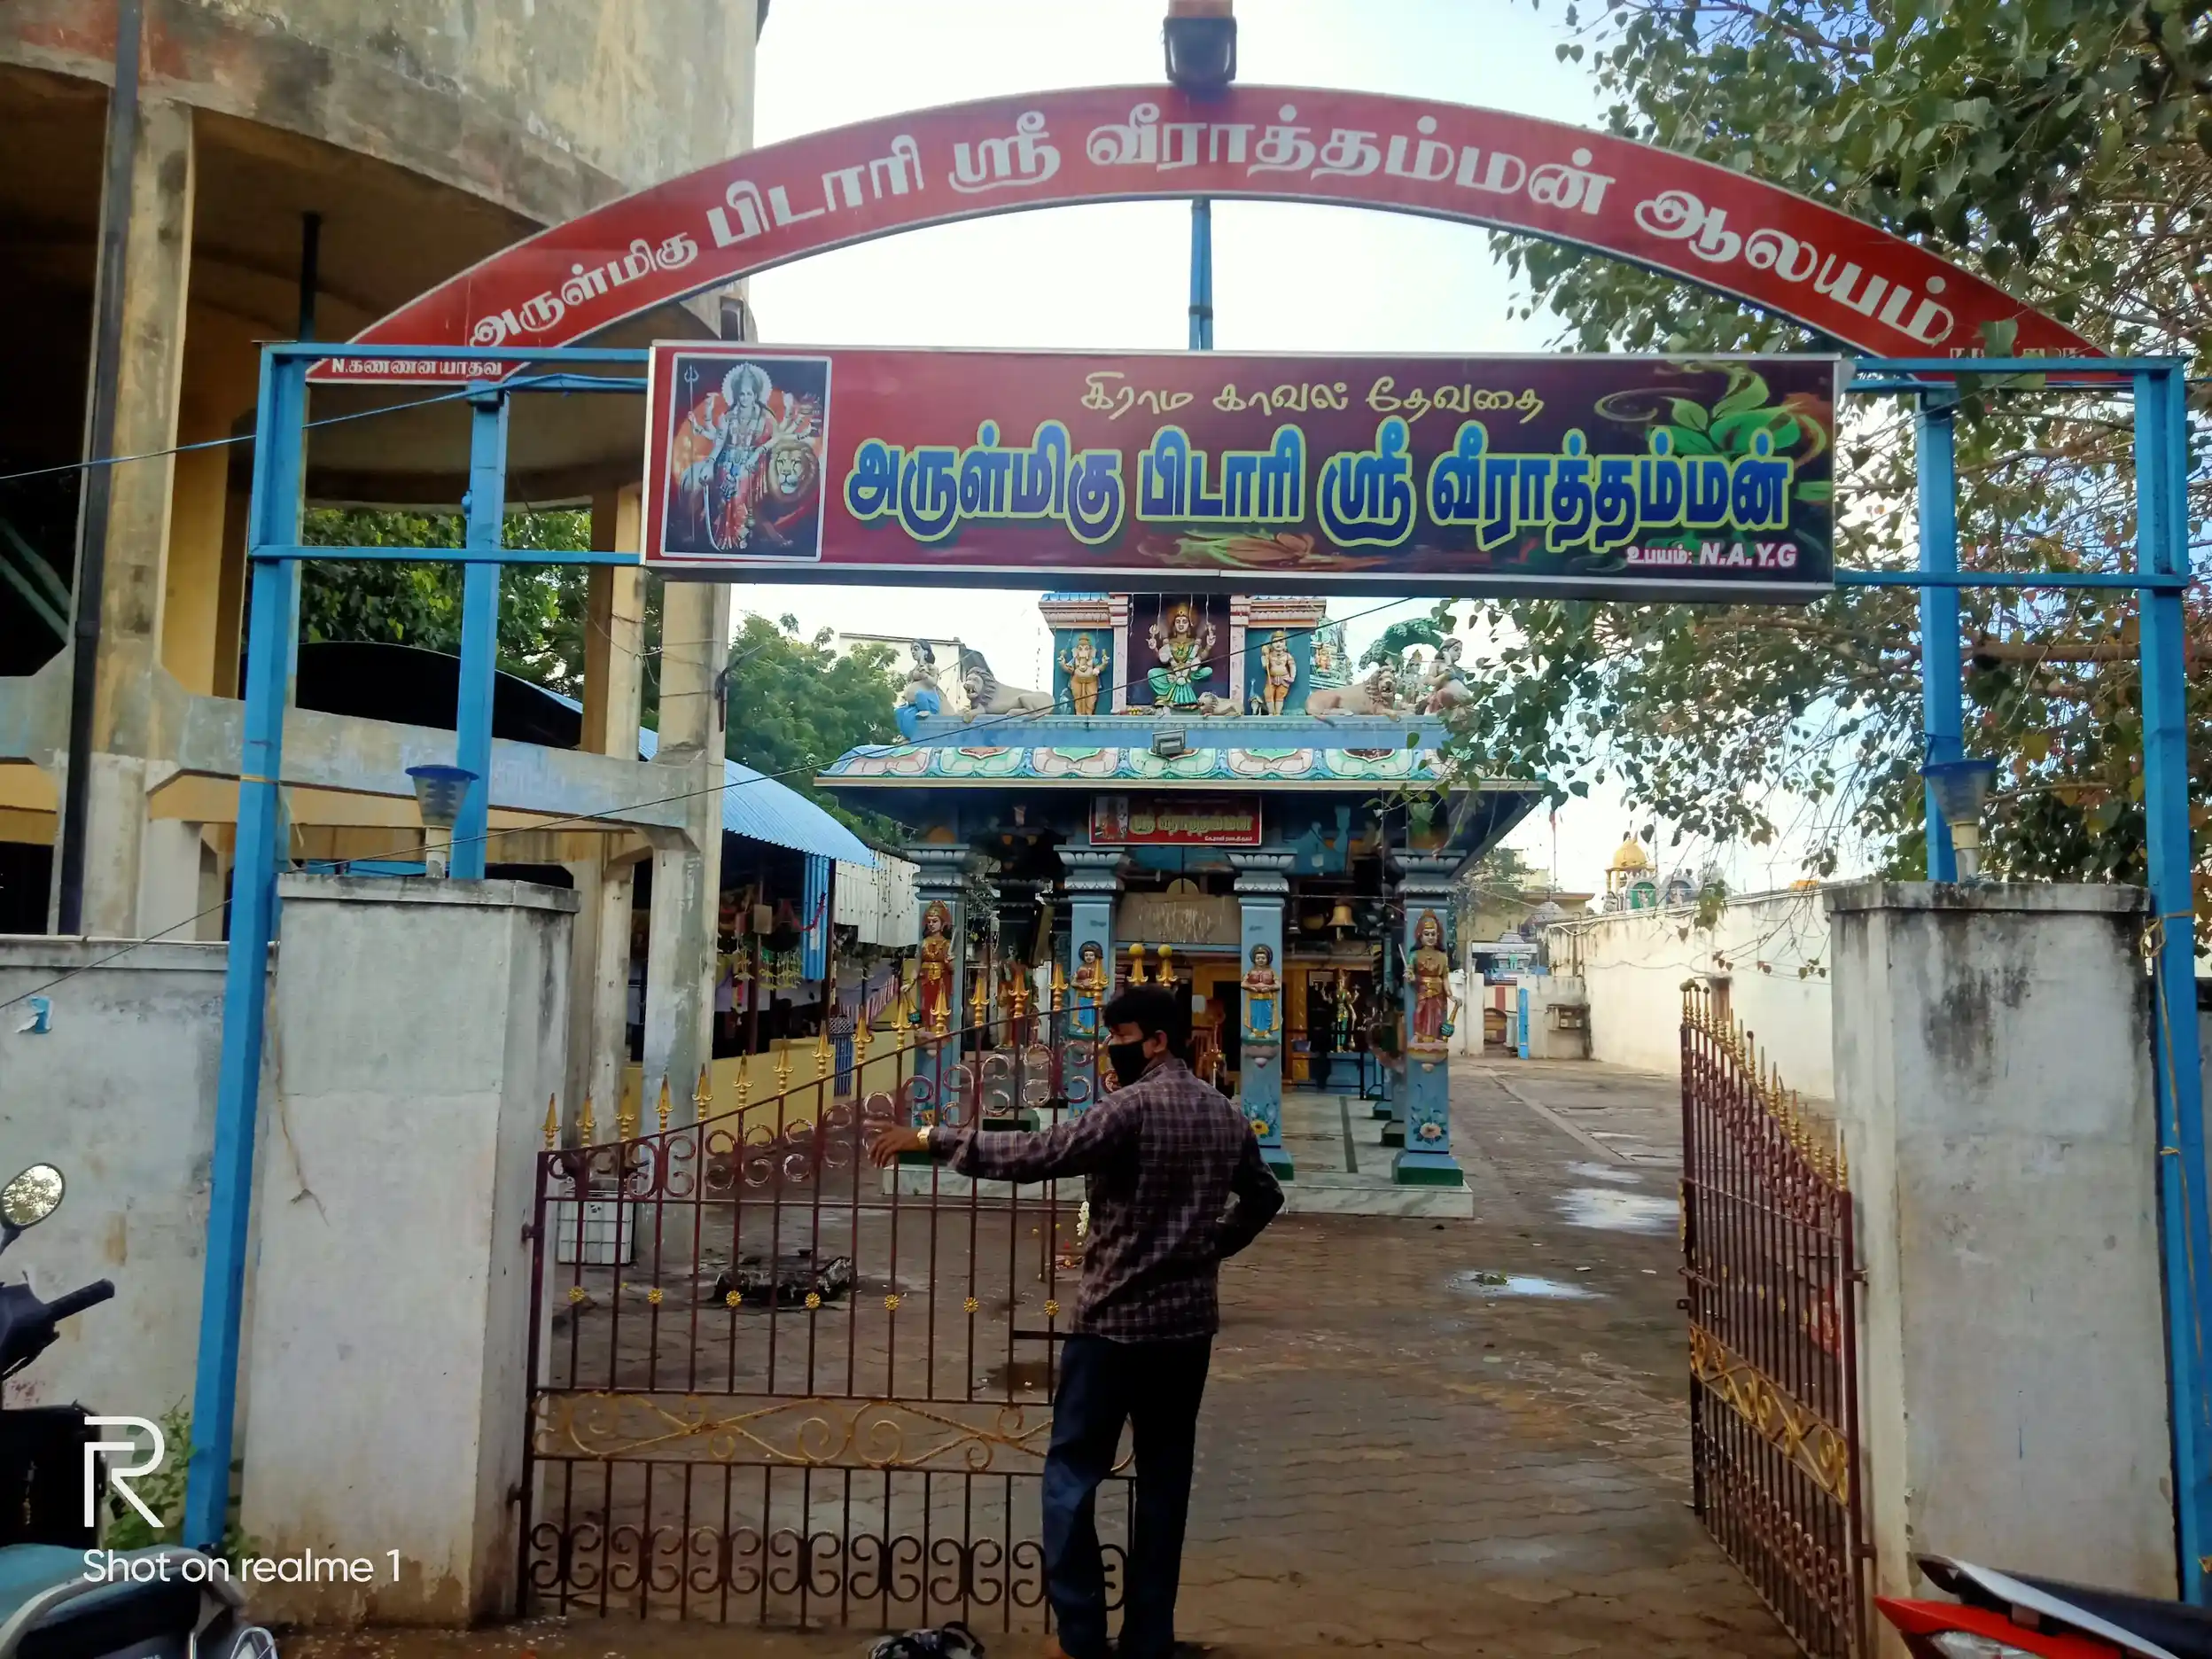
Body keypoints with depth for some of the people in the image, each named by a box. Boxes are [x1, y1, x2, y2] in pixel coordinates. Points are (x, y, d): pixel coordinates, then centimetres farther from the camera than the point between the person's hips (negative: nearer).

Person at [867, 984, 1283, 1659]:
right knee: (1164, 1479, 12)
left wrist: (933, 1139, -19)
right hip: (1189, 1322, 7)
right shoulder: (1226, 1115, 7)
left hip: (1115, 1319, -7)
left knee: (1072, 1472, 5)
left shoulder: (1133, 1106, -16)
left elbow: (1034, 1154, -23)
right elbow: (1263, 1196, 19)